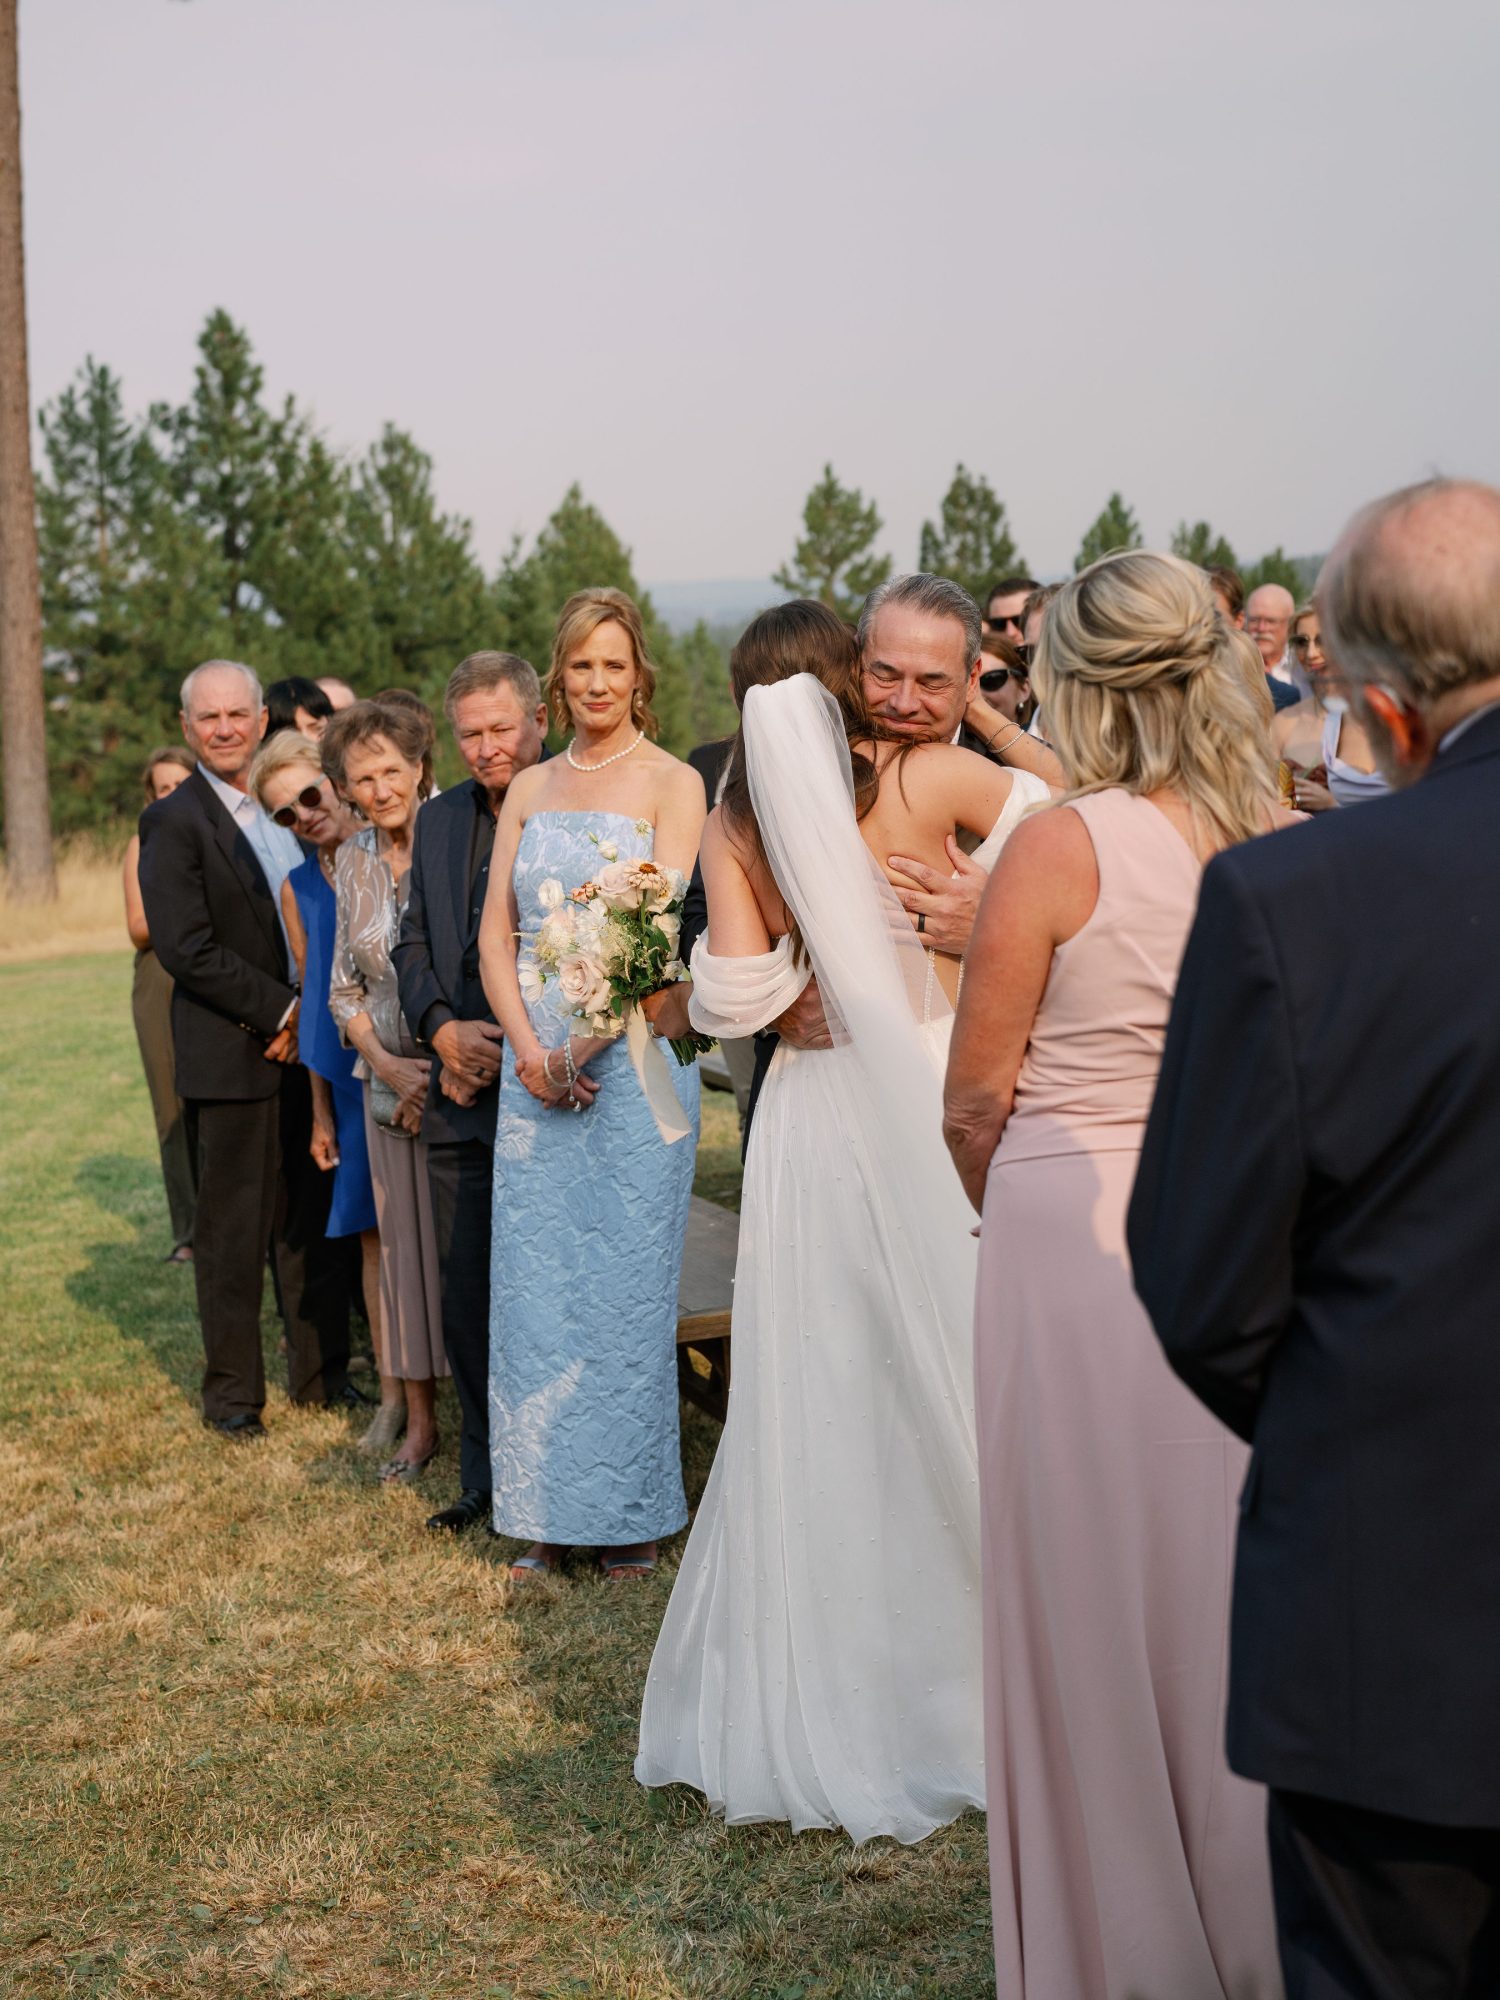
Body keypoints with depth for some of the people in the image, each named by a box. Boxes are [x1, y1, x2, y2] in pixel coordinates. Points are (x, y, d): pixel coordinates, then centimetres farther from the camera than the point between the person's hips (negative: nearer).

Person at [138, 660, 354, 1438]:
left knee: (316, 1221, 11)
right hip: (234, 1058, -5)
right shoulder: (173, 821, -7)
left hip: (309, 1048, 5)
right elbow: (185, 948, -15)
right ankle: (232, 1392, 14)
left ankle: (321, 1373, 23)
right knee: (233, 1230, 3)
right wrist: (282, 1010, -15)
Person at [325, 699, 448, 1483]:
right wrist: (387, 1065, -3)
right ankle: (420, 1420, 18)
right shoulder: (353, 861, 7)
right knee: (406, 1238, 9)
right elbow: (344, 986, 12)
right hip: (391, 1078, 5)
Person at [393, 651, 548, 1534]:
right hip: (463, 1097, 6)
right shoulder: (440, 820, 12)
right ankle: (488, 1476, 25)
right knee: (468, 1296, 12)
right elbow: (413, 944, 15)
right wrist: (443, 1029, -4)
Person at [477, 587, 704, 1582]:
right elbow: (495, 933, 10)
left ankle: (634, 1511, 11)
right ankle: (551, 1512, 15)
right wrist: (527, 1045, -6)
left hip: (634, 1056, -4)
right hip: (535, 1061, 4)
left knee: (627, 1278, -1)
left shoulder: (673, 783, -1)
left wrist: (589, 1041, -17)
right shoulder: (529, 790, 14)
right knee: (535, 1280, 5)